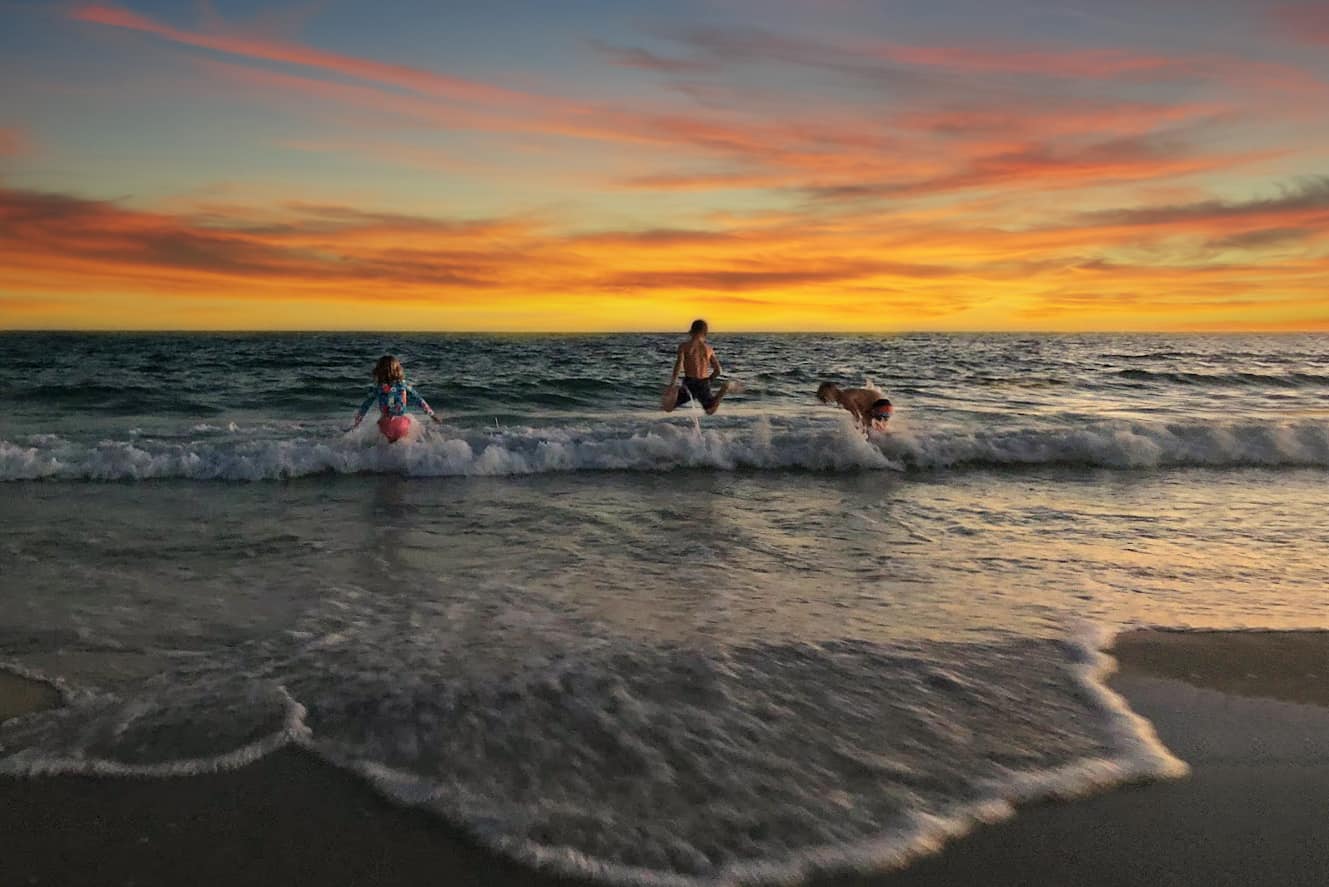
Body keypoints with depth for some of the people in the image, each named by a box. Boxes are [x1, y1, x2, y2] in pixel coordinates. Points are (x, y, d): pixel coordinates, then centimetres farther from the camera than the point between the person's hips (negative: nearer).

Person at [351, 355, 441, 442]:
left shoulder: (376, 388, -4)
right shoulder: (403, 385, -3)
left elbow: (365, 406, 1)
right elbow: (419, 400, 3)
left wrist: (356, 422, 12)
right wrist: (432, 414, 13)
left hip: (385, 426, 3)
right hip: (402, 426, -3)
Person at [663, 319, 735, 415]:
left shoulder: (684, 346, -3)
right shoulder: (709, 348, 7)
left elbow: (679, 364, -18)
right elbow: (718, 370, 4)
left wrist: (672, 384, -21)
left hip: (689, 383, -2)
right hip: (704, 385, 2)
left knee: (668, 409, 7)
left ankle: (675, 393, -27)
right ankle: (723, 391, -7)